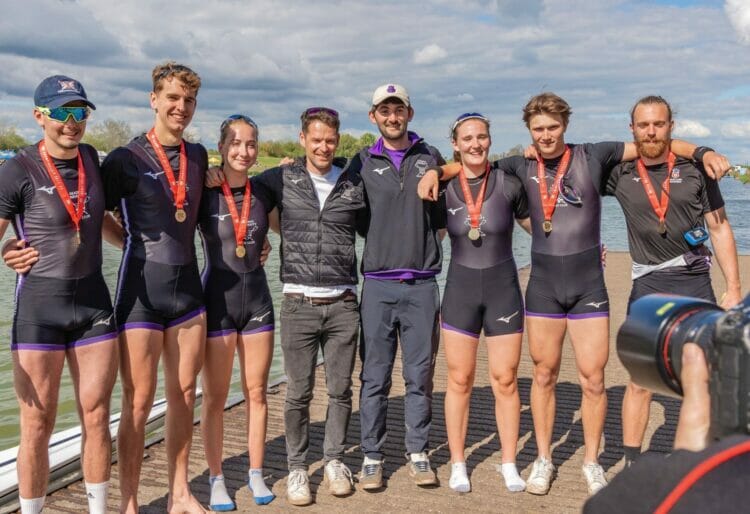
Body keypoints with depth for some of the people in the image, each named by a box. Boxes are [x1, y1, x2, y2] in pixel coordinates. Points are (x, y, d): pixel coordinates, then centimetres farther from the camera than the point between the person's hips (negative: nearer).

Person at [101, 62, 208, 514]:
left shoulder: (198, 156, 10)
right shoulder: (125, 160, -5)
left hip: (188, 287, 5)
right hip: (141, 290, -4)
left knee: (184, 396, 11)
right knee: (139, 403, 0)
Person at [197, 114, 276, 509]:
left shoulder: (263, 193, 3)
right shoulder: (204, 193, -7)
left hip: (257, 299, 3)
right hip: (218, 299, -3)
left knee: (256, 393, 11)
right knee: (215, 398, 6)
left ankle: (256, 474, 25)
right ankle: (216, 479, 20)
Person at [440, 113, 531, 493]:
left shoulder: (508, 184, -5)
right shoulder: (444, 187, -2)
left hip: (503, 289, 0)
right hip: (460, 290, 0)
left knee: (505, 380, 5)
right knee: (459, 381, 6)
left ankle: (509, 464, 21)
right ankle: (457, 464, 20)